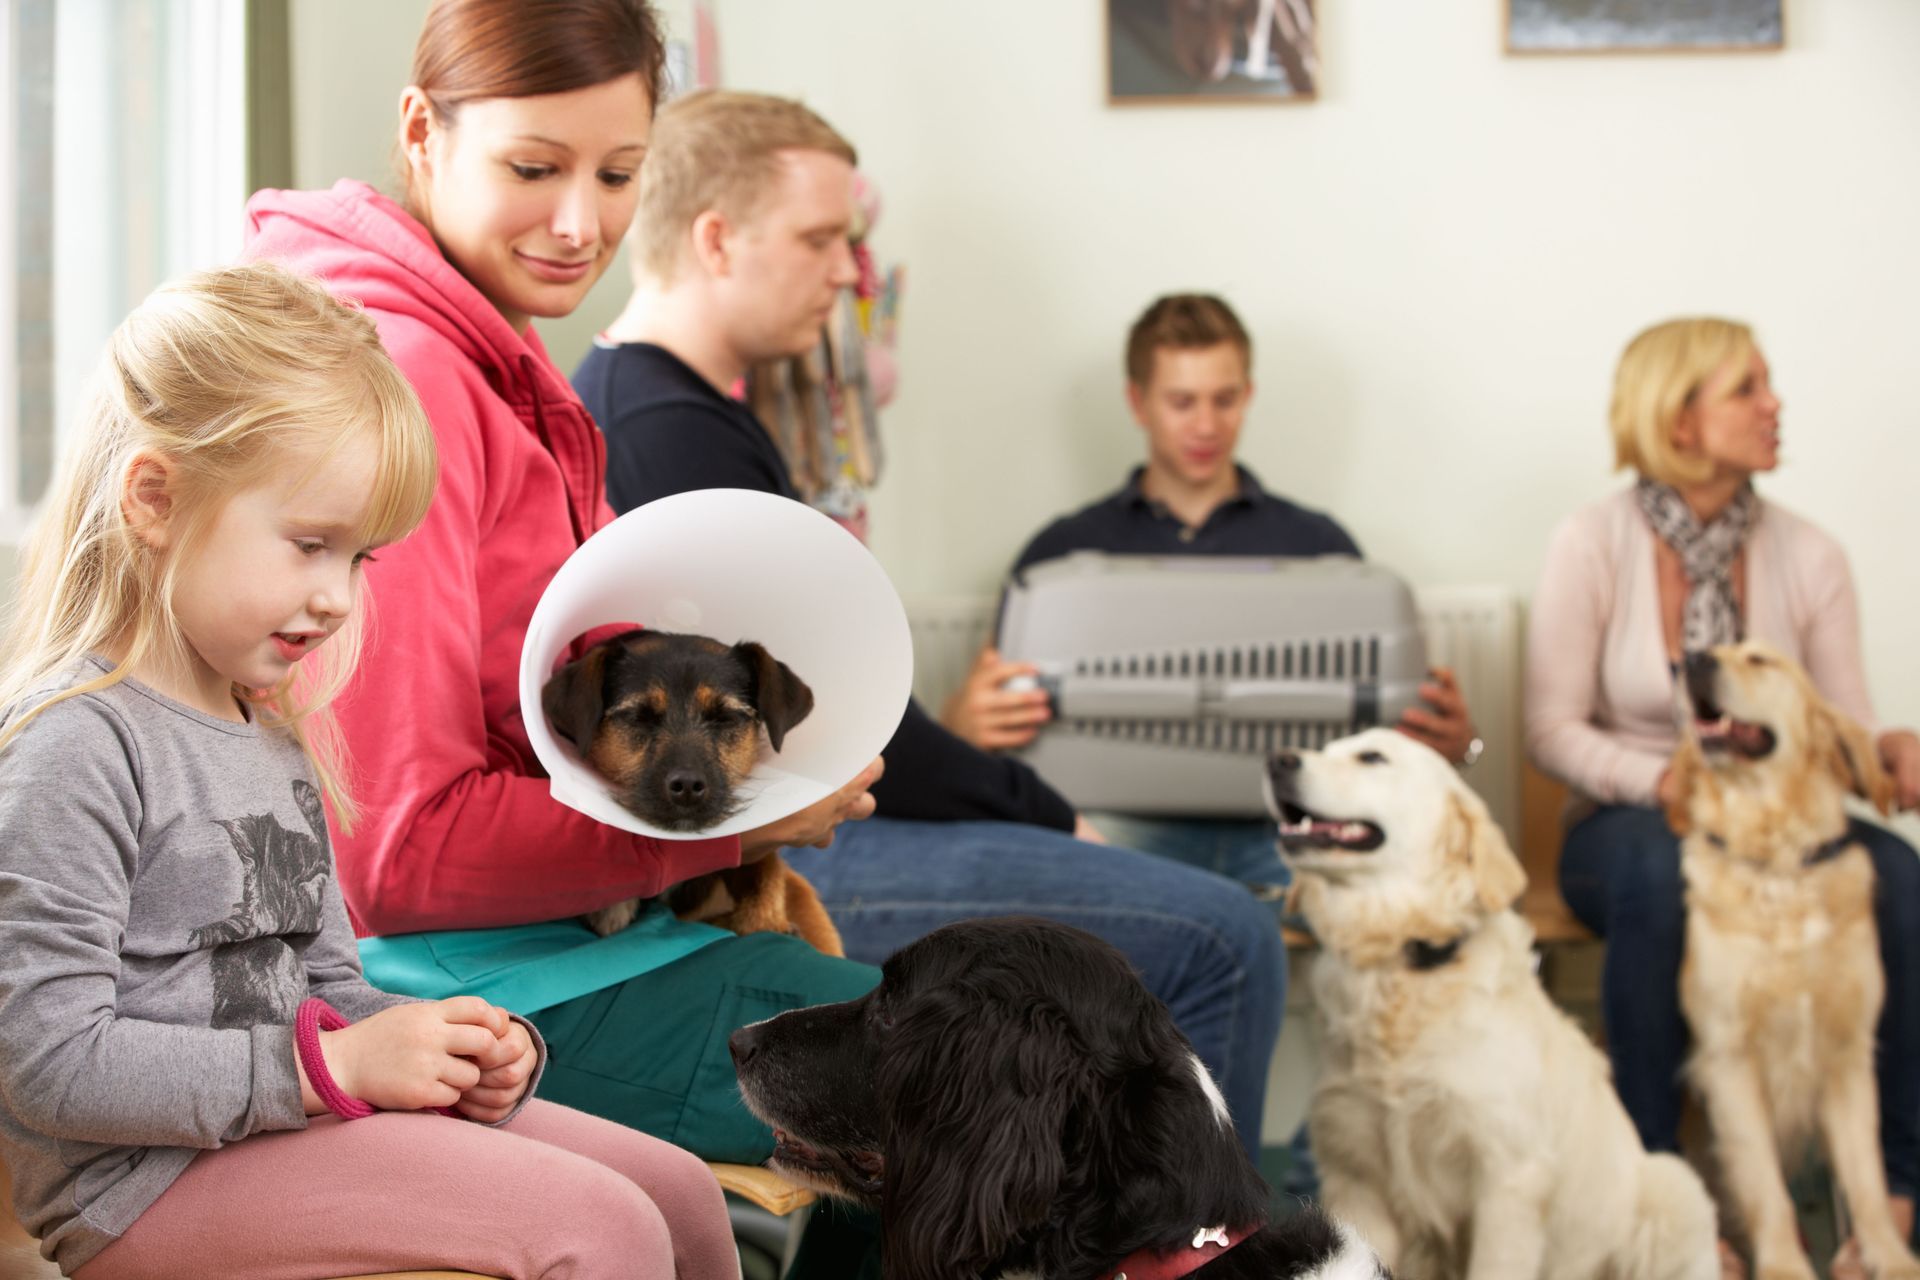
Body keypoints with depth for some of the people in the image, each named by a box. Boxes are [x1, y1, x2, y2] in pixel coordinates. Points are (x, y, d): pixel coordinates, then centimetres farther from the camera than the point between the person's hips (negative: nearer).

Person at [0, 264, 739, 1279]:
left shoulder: (274, 739, 16)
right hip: (148, 1179, -10)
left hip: (290, 1121, 10)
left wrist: (457, 1056, 1)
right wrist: (331, 1066, -20)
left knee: (680, 1197, 6)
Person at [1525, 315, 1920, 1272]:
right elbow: (1552, 731, -8)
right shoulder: (1592, 545, -6)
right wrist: (1667, 781, -24)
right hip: (1626, 826, -2)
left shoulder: (1807, 556, 1)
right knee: (1658, 867, -39)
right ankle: (1652, 1172, -26)